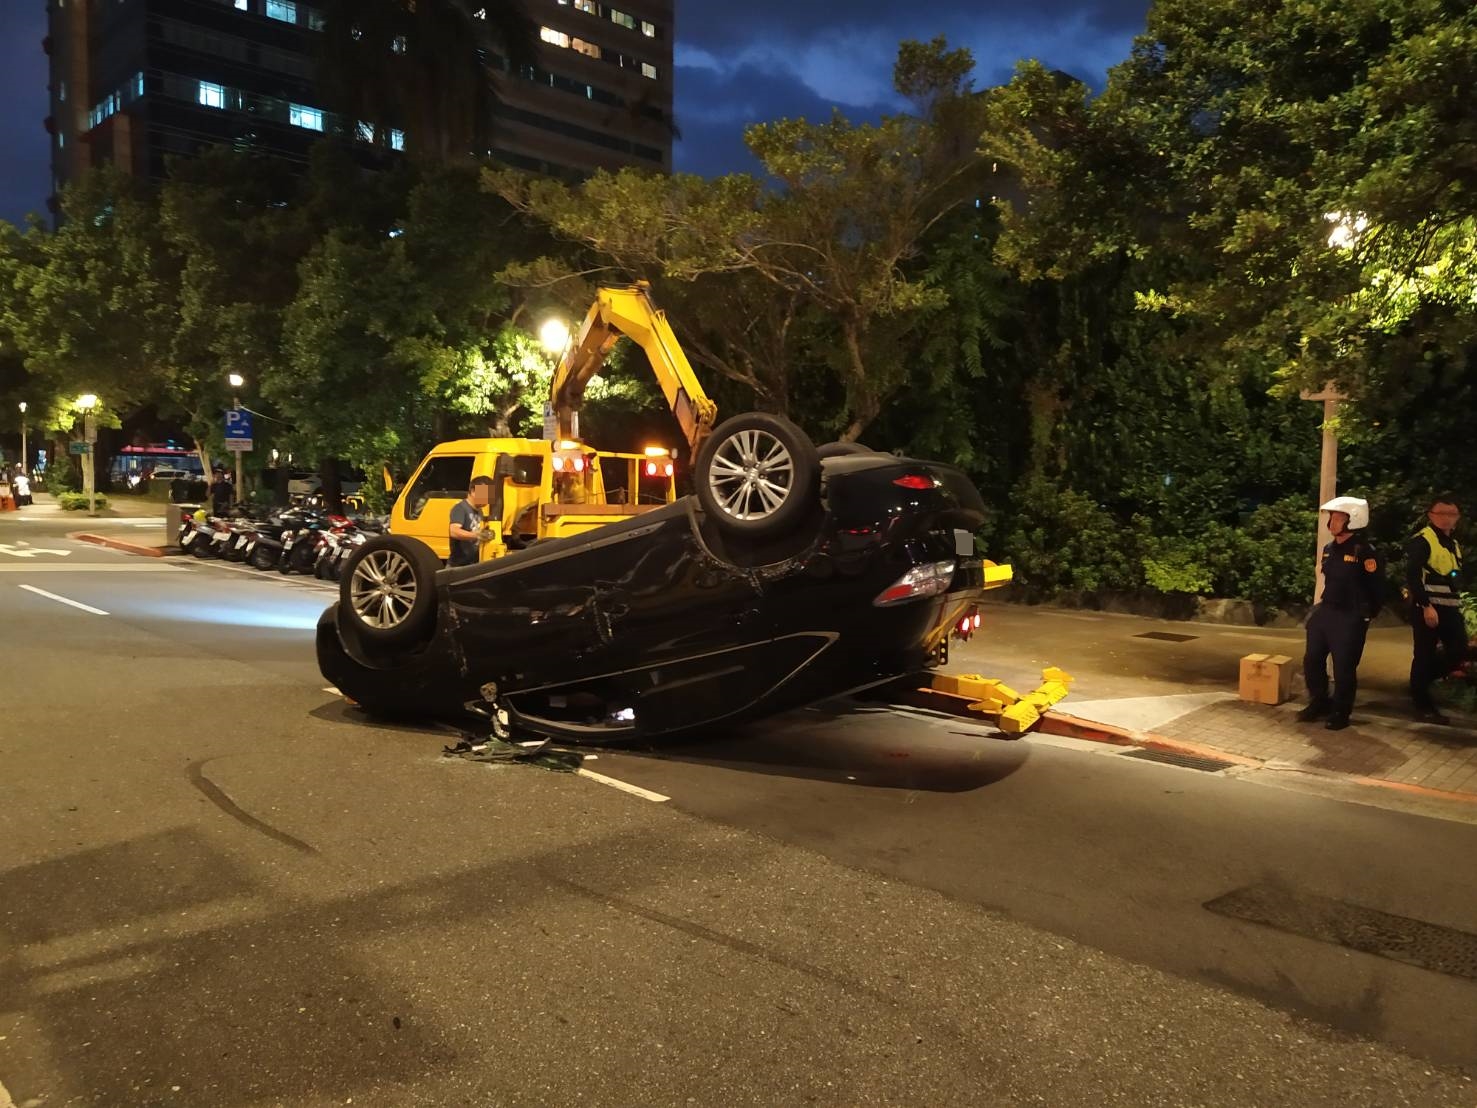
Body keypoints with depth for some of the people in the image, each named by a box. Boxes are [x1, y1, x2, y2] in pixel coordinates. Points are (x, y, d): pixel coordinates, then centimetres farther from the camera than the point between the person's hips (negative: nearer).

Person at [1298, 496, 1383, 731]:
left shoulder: (1364, 552, -14)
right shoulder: (1329, 549, 8)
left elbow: (1378, 586, -10)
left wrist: (1366, 613, -3)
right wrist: (1322, 606, 16)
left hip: (1350, 619, -7)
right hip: (1325, 613, 7)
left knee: (1344, 668, 0)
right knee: (1312, 660, 11)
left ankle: (1340, 713, 14)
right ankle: (1319, 703, 28)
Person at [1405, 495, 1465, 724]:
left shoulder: (1454, 545, 18)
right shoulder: (1422, 541, -10)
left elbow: (1456, 579, 22)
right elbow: (1412, 576, -18)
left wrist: (1457, 607, 16)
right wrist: (1426, 606, -22)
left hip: (1450, 608, 8)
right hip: (1427, 607, -8)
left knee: (1458, 651, 1)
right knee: (1424, 655, -2)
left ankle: (1421, 680, 21)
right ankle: (1423, 704, 6)